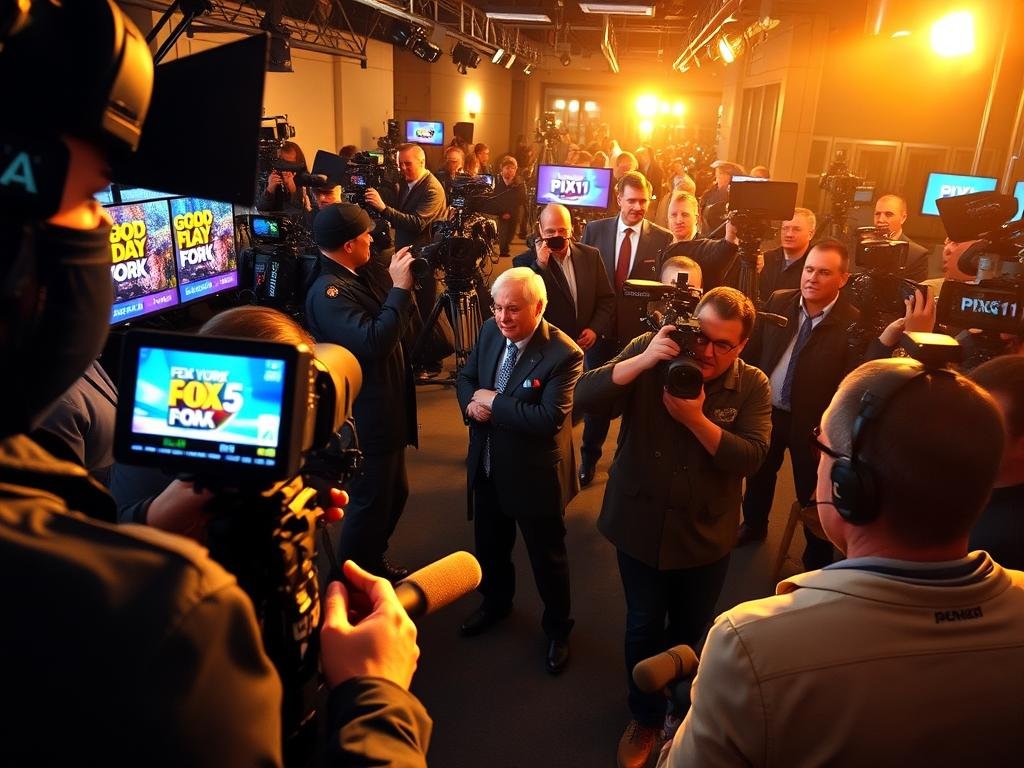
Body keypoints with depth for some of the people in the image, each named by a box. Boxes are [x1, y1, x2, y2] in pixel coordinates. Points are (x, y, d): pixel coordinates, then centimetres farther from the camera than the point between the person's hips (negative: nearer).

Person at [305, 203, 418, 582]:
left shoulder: (359, 276, 7)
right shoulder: (327, 291, -22)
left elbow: (395, 324, 13)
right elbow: (374, 342, -34)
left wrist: (402, 283, 1)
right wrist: (400, 288, -27)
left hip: (384, 409, 10)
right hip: (364, 418, -10)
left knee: (395, 492, 23)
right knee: (369, 503, 6)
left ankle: (374, 565, 44)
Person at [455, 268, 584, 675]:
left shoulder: (564, 354, -25)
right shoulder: (490, 331, -4)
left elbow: (549, 418, -32)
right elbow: (466, 377, 7)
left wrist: (493, 401, -24)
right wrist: (472, 404, -16)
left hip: (534, 475, -6)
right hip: (487, 467, 7)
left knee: (547, 556, 14)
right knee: (489, 545, 26)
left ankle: (557, 627, 39)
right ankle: (495, 603, 54)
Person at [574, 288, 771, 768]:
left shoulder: (752, 386, -8)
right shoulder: (650, 353, -11)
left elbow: (750, 458, -18)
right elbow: (585, 398, -21)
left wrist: (696, 419, -30)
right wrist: (644, 359, -32)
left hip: (706, 534, 1)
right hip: (640, 525, 0)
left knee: (691, 631, 21)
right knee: (644, 628, 14)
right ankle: (645, 718, 40)